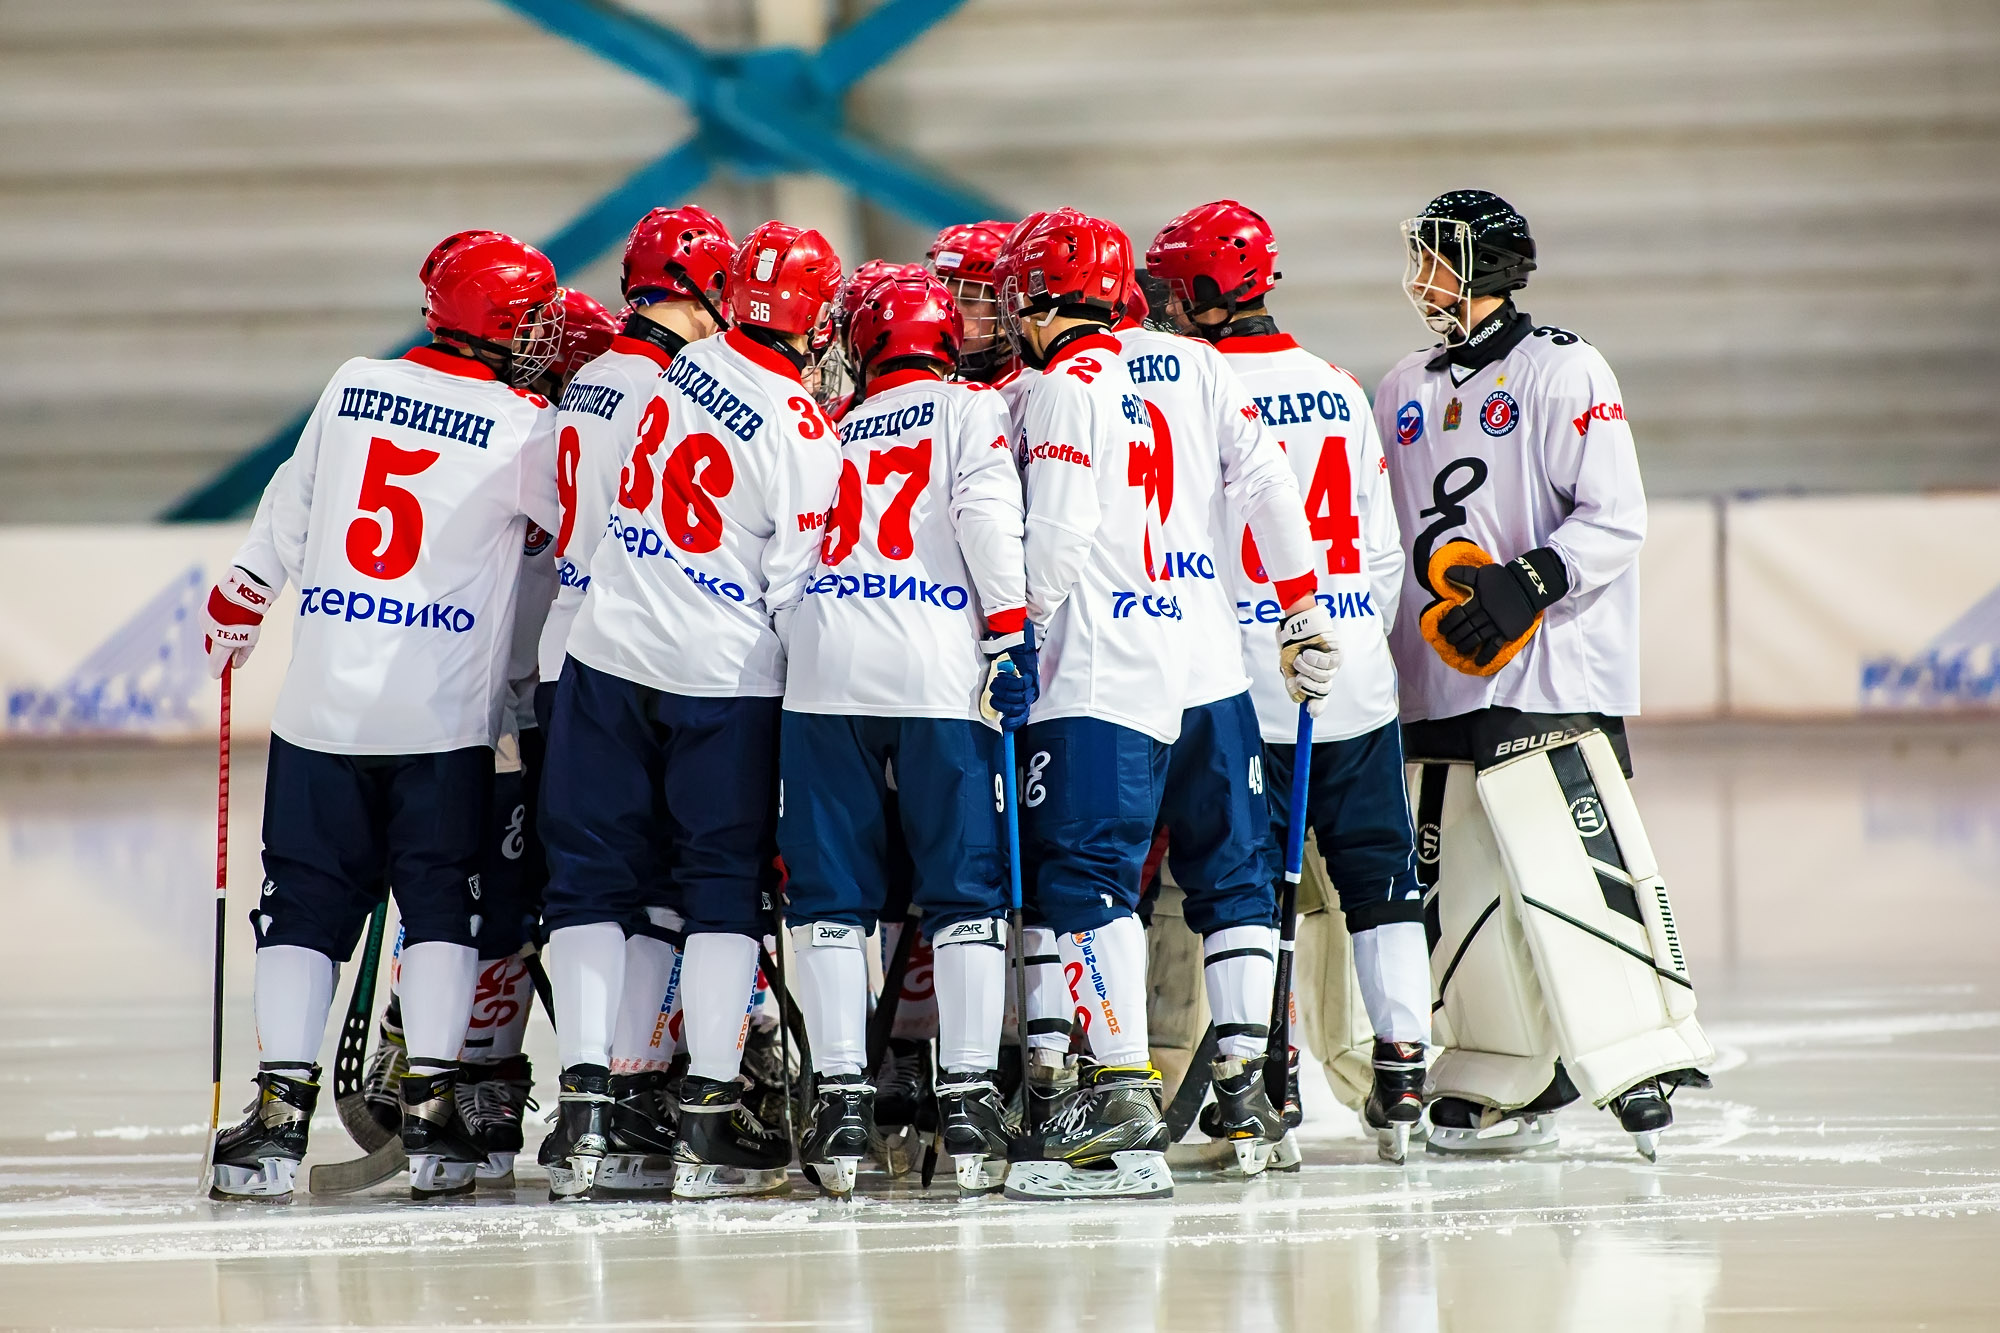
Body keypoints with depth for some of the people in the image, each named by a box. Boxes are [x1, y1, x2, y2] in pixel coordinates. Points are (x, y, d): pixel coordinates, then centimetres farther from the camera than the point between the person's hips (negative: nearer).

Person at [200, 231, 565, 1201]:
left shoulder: (353, 386, 6)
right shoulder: (523, 429, -6)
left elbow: (285, 515, 13)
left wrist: (234, 610, 27)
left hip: (323, 702, 3)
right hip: (443, 718, -3)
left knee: (305, 902, 7)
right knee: (441, 898, 7)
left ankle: (278, 1115, 0)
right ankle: (430, 1116, 0)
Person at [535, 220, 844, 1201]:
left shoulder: (687, 364, 1)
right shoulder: (804, 431, -12)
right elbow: (795, 581, -9)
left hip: (610, 650, 4)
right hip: (726, 677, -4)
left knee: (592, 875, 9)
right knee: (724, 887, 7)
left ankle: (583, 1113, 2)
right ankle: (707, 1125, 2)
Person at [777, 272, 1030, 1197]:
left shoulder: (833, 433, 23)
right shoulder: (968, 411, 11)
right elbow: (988, 515, -5)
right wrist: (1010, 631, -7)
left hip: (824, 671, 3)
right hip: (940, 677, -3)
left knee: (830, 893, 7)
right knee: (966, 888, 3)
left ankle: (840, 1097, 1)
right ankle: (968, 1099, -3)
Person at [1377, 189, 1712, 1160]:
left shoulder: (1564, 371, -4)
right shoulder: (1404, 390, 18)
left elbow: (1614, 519, -10)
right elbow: (1381, 528, 25)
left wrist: (1526, 585, -21)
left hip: (1549, 675, -7)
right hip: (1438, 685, 7)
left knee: (1570, 863, -15)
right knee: (1456, 883, 6)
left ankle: (1649, 1060, -13)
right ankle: (1506, 1080, 15)